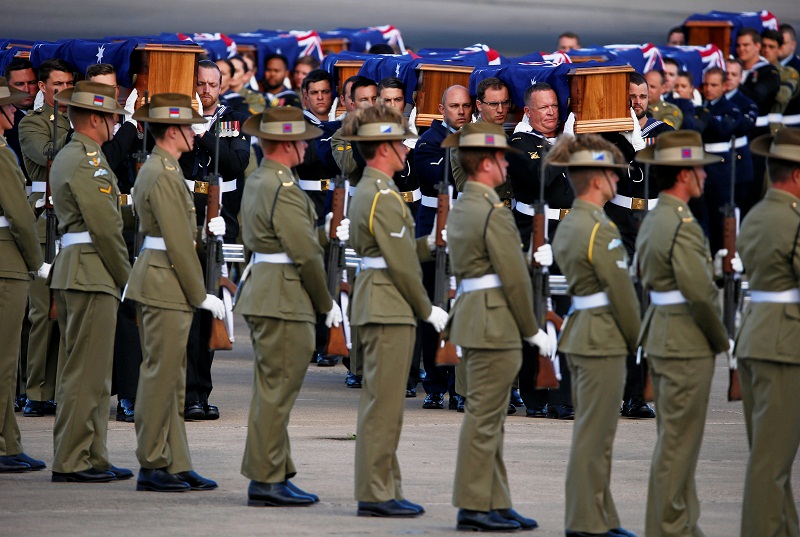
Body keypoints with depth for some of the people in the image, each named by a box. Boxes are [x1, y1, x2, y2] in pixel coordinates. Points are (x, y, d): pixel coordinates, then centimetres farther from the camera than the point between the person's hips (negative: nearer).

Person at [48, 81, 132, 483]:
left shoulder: (67, 157, 18)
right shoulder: (87, 163, -15)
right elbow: (106, 227, -18)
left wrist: (119, 274, 17)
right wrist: (126, 278, -8)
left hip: (72, 268, 11)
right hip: (92, 274, -11)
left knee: (80, 371, 12)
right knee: (87, 372, -8)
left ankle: (89, 458, 17)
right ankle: (72, 461, -6)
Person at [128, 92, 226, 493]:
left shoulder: (155, 170, 16)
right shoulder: (164, 175, -16)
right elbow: (178, 243, -18)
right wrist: (201, 295, -16)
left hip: (156, 281, 11)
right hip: (165, 284, -11)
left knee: (171, 379, 11)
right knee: (161, 374, -6)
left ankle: (176, 464, 14)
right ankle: (152, 467, -2)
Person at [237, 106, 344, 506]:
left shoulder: (257, 181, 14)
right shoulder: (283, 188, -17)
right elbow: (306, 253, -18)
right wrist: (326, 304, -7)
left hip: (262, 290, 10)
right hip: (285, 302, -10)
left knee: (272, 391, 14)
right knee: (276, 391, -6)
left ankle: (273, 475, 19)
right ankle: (266, 481, -4)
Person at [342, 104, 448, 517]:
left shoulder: (366, 190, 15)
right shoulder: (384, 196, -16)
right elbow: (400, 264, -17)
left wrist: (428, 244, 9)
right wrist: (427, 310, -10)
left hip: (374, 300, 10)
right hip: (389, 306, -10)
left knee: (381, 401, 13)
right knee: (384, 402, -6)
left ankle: (382, 489, 17)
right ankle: (375, 494, -4)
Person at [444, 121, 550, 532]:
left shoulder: (461, 208, 15)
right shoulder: (493, 212, -15)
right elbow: (515, 278, -17)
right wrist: (532, 331, -8)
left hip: (470, 313, 10)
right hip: (495, 324, -10)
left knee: (488, 419, 12)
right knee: (484, 417, -6)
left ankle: (496, 503, 16)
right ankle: (472, 507, -4)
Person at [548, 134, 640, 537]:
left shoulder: (568, 225, 11)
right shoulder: (601, 230, -17)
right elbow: (622, 292, -16)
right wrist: (635, 341, -3)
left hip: (577, 334, 9)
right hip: (604, 338, -9)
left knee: (592, 433, 14)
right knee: (594, 435, -4)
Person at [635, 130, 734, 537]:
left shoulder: (653, 220, 12)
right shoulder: (681, 225, -19)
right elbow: (700, 292, -22)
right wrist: (720, 339, -8)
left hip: (661, 335, 10)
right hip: (686, 343, -10)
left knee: (675, 438, 15)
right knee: (678, 441, -5)